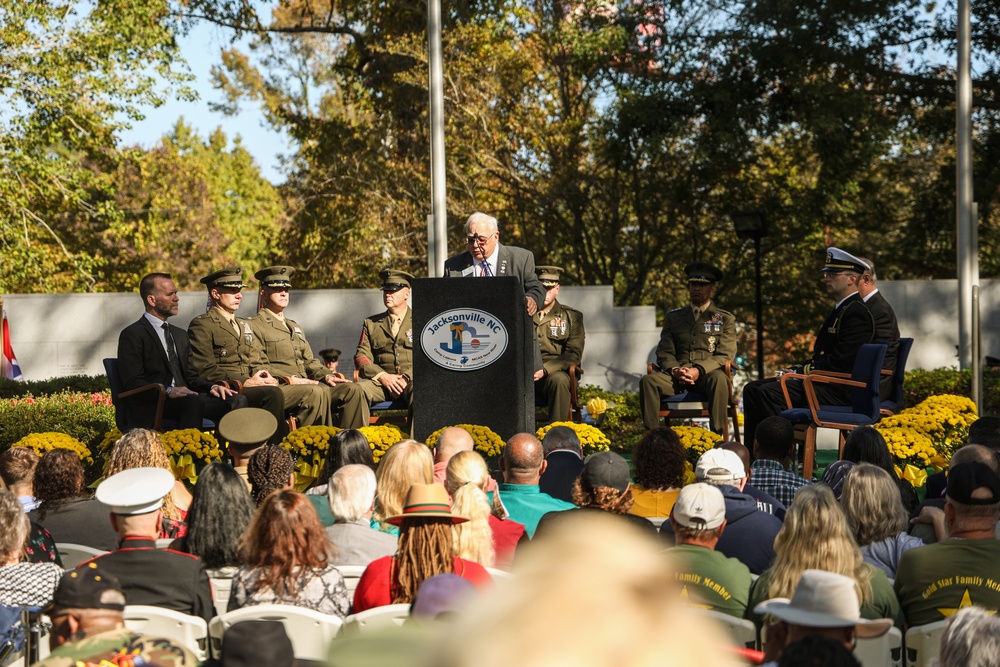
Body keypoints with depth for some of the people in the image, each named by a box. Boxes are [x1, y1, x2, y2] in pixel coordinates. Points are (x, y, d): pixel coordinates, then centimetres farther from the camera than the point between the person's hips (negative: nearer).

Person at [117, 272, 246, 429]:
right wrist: (168, 391, -23)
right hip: (150, 408, -7)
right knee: (193, 402, -38)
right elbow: (132, 382, -10)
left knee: (237, 401, -18)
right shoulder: (132, 335, 1)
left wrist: (212, 386, 1)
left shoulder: (180, 335, 26)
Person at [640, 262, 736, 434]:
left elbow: (725, 355, 2)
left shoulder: (725, 319, 14)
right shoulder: (673, 317, 20)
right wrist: (675, 370, -11)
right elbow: (664, 352, 13)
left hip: (707, 374, -2)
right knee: (648, 380, -28)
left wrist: (699, 370, -16)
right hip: (677, 375, 2)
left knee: (719, 379, -38)